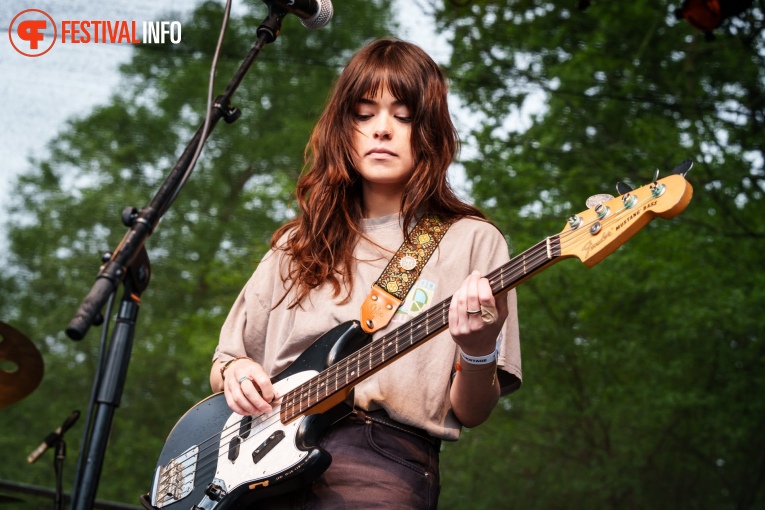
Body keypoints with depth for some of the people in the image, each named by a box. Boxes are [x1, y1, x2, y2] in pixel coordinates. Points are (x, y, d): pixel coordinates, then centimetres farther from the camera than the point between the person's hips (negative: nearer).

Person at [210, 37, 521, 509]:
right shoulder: (300, 244, 19)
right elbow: (225, 359, 24)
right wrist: (233, 370, 2)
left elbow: (470, 413, 4)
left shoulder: (472, 242, 6)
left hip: (383, 456, -4)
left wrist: (478, 353, -16)